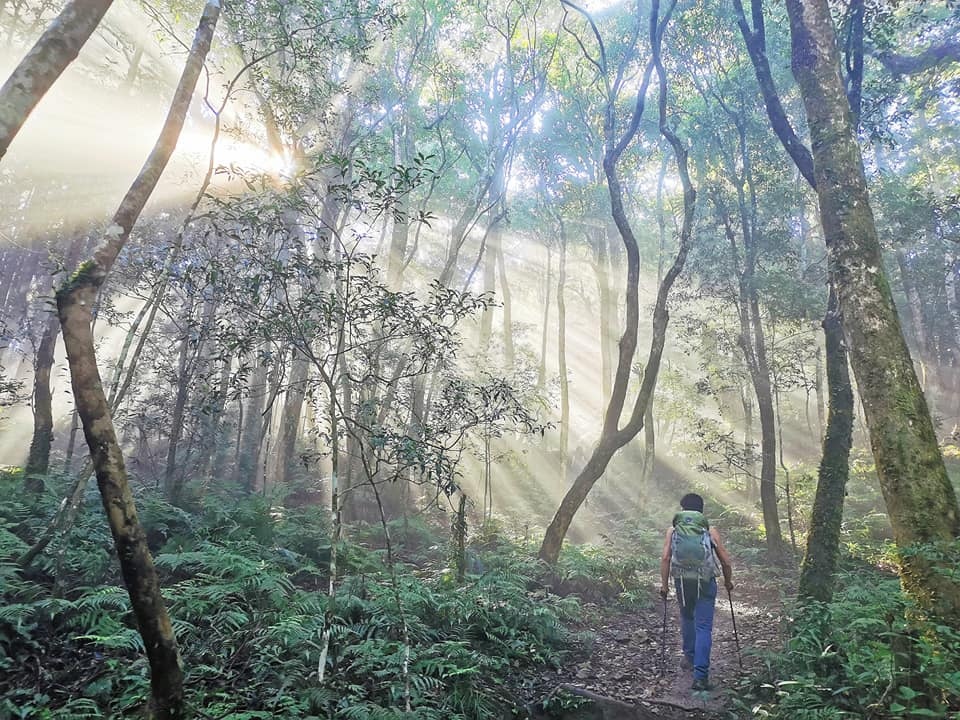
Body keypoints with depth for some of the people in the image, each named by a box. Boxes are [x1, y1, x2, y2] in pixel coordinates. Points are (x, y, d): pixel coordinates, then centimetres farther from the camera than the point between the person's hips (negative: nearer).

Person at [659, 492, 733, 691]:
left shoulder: (673, 531, 7)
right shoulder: (710, 531, 6)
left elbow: (665, 558, -1)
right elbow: (725, 560, 7)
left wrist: (664, 584, 4)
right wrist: (728, 581, 23)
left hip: (682, 581, 2)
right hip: (706, 582, -1)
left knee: (687, 618, 26)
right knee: (703, 628, 0)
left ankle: (689, 657, 39)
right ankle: (701, 676, -4)